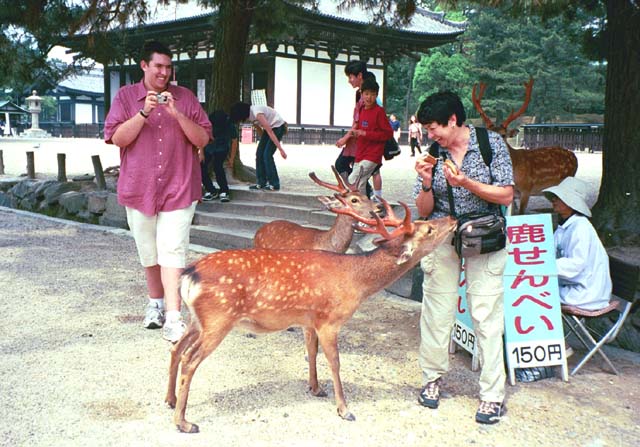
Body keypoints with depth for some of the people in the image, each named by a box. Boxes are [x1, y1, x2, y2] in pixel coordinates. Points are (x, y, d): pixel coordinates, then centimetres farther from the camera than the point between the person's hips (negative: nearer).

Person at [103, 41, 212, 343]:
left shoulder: (185, 97, 6)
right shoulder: (126, 96, 6)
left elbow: (203, 139, 0)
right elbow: (117, 138, -4)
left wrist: (177, 114, -14)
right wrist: (144, 112, -17)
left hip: (179, 189, -1)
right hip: (139, 188, 2)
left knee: (173, 250, -11)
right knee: (148, 252, 13)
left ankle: (173, 318, -13)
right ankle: (156, 303, 33)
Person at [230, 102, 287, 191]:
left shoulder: (257, 113, -30)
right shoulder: (250, 114, -4)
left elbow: (270, 131, -30)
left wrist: (280, 149, -31)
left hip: (278, 126, -9)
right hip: (269, 127, 9)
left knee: (267, 155, -14)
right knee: (259, 153, 2)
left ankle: (274, 185, -8)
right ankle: (261, 183, 7)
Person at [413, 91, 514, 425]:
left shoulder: (491, 143, -4)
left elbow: (506, 196, -7)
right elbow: (423, 211, 1)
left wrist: (467, 183, -19)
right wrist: (427, 183, -17)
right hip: (441, 240, 2)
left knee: (486, 316, -2)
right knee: (437, 312, 5)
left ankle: (493, 394, 8)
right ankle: (432, 378, 24)